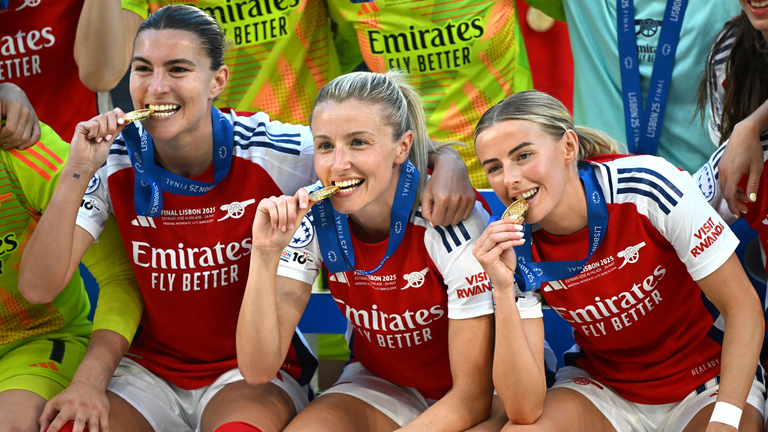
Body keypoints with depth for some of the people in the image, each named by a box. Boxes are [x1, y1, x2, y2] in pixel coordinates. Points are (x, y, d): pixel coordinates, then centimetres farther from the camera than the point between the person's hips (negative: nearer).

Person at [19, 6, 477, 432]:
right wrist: (78, 172, -20)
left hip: (254, 368, -3)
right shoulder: (117, 164, -6)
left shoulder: (269, 150, -13)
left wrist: (447, 166, -29)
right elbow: (40, 285, -12)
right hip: (151, 369, 3)